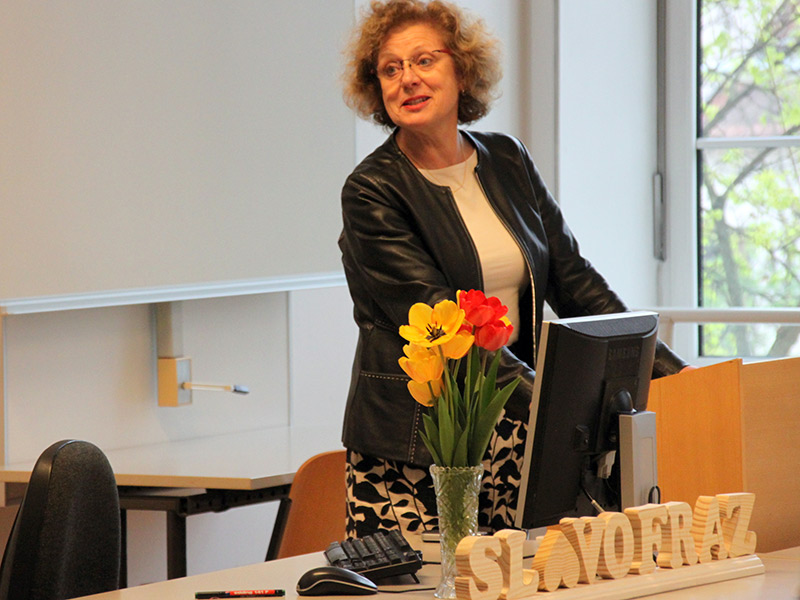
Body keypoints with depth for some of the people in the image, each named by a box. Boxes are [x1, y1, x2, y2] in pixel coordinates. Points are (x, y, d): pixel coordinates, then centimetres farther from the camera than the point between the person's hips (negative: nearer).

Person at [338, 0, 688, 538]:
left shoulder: (507, 161, 11)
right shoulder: (373, 193, -7)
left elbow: (574, 281, 11)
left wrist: (668, 373, 1)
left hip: (513, 438, 4)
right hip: (412, 449, -4)